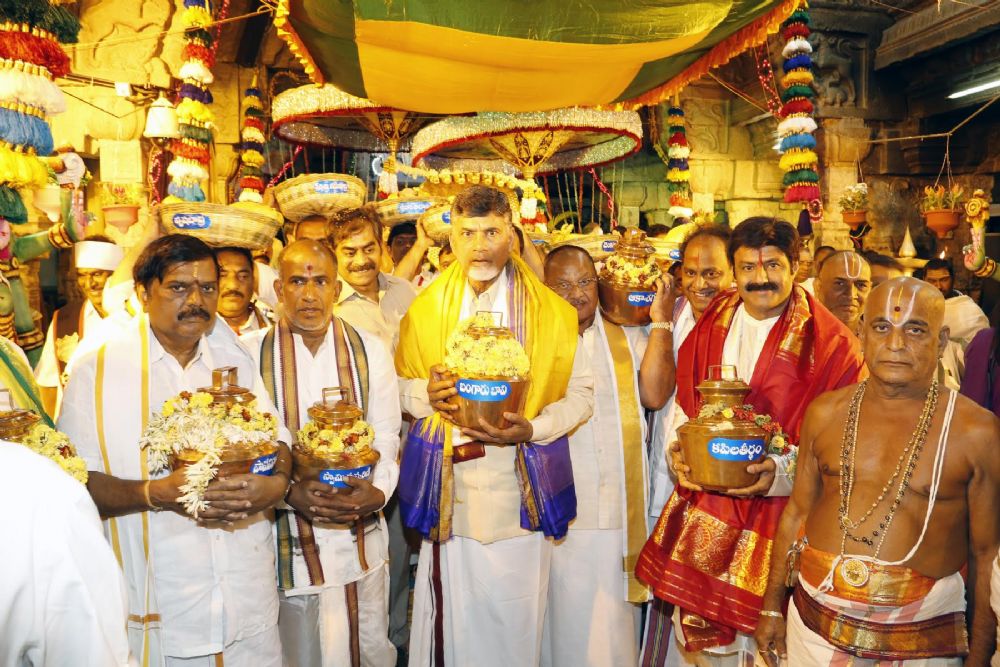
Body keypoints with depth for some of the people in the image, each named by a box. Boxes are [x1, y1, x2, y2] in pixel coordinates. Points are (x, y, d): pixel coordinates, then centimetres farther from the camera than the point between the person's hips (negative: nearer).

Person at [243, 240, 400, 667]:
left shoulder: (370, 351, 3)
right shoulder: (250, 353, -5)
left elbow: (386, 435, 2)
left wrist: (378, 492, -16)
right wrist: (288, 492, -19)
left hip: (360, 534, 2)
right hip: (287, 536, -1)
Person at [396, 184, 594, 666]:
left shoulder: (551, 312, 1)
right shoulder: (426, 309, 6)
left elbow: (580, 393, 1)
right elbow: (399, 386, 10)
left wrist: (533, 428, -15)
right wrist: (425, 395, -12)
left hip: (520, 487, -1)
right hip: (451, 487, 1)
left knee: (513, 616, 9)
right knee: (453, 613, 9)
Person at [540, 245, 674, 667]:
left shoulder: (627, 336, 7)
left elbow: (655, 394, -8)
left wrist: (661, 322, -6)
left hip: (619, 514, 1)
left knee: (612, 627, 13)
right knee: (562, 626, 12)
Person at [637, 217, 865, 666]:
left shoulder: (829, 341, -9)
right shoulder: (713, 323, 5)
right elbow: (685, 401, 13)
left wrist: (781, 472, -22)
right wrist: (678, 452, -3)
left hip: (776, 513, -4)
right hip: (703, 507, 4)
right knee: (698, 630, 14)